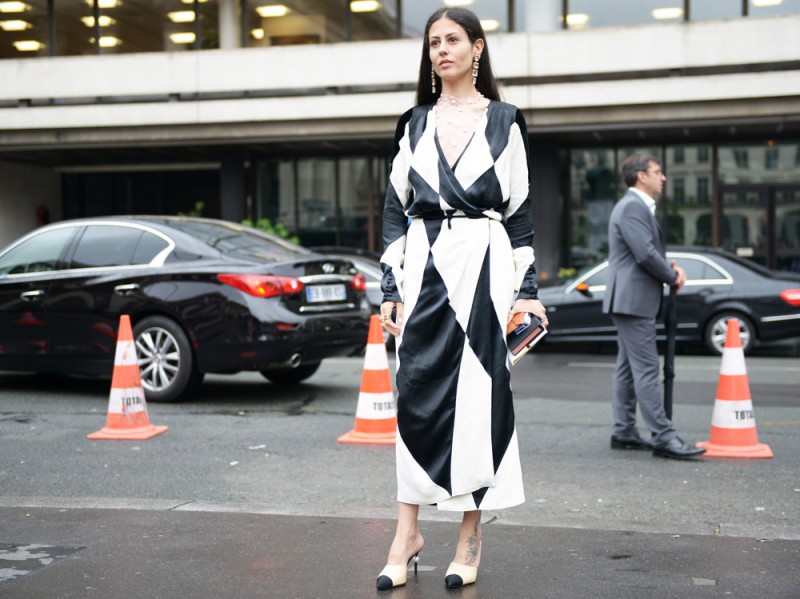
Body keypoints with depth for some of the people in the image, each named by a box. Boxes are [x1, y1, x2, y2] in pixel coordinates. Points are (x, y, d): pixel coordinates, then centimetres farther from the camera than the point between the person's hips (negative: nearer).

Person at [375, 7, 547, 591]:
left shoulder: (505, 121, 6)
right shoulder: (415, 124, 13)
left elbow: (520, 211, 5)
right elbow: (395, 208, 11)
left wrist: (528, 289, 0)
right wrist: (392, 286, 3)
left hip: (483, 267, -2)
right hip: (424, 268, 2)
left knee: (478, 395, -2)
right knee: (416, 392, -2)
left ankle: (471, 536, 7)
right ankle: (409, 529, 5)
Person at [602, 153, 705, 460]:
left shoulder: (638, 206, 20)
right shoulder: (632, 207, -15)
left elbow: (651, 252, 24)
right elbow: (645, 253, -22)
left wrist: (670, 266, 4)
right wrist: (673, 278, -8)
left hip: (633, 300, 11)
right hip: (633, 300, -11)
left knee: (628, 369, 13)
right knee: (647, 370, -11)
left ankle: (624, 432, 18)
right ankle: (663, 437, -11)